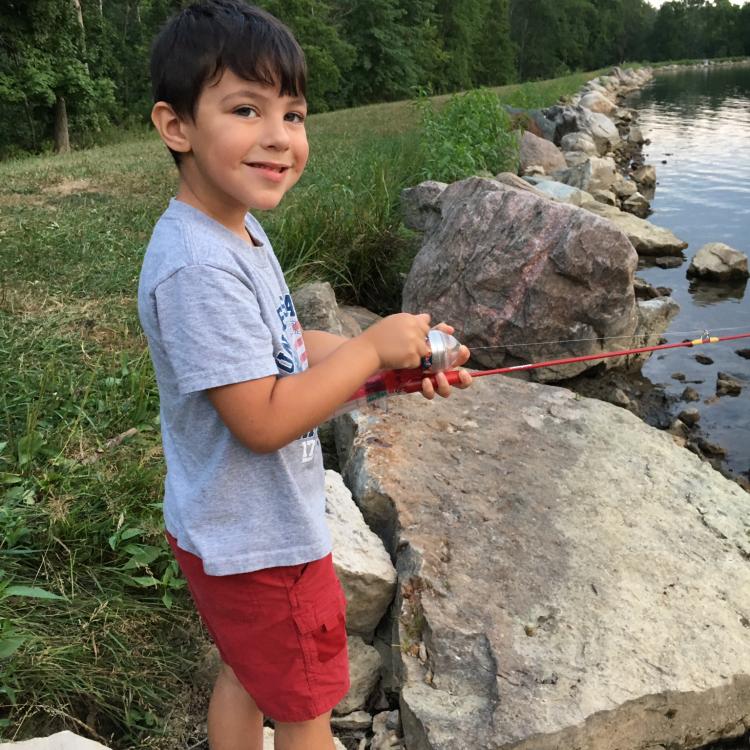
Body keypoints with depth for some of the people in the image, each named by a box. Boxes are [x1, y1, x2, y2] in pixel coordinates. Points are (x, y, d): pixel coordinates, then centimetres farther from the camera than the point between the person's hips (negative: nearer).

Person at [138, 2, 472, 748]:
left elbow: (282, 345, 8)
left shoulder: (239, 227, 2)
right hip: (261, 543, -9)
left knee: (246, 672, 29)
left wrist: (400, 366, -3)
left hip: (230, 527, 9)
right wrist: (374, 348, -22)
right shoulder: (198, 266, -30)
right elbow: (262, 420, -30)